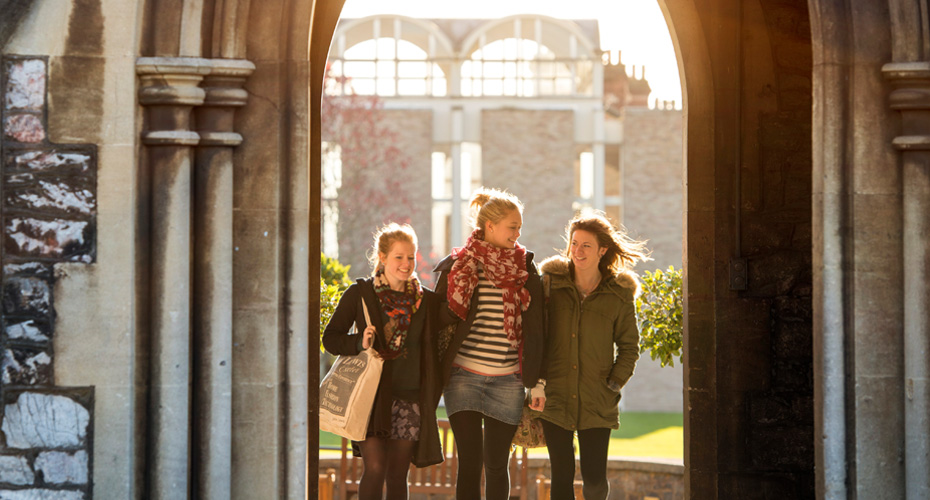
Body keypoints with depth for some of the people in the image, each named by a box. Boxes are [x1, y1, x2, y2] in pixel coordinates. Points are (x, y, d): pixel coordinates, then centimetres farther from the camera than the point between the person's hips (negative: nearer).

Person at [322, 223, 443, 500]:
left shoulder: (427, 301, 9)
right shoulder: (360, 294, 1)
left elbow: (432, 352, 16)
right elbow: (330, 338, 2)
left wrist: (431, 399, 7)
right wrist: (360, 343, -17)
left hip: (410, 398, 3)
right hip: (372, 396, -3)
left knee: (397, 476, 5)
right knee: (375, 467, -15)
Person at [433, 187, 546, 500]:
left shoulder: (525, 269, 6)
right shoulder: (456, 266, 3)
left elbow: (535, 331, 6)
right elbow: (438, 318, 8)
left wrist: (537, 382, 1)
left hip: (507, 381, 1)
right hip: (463, 378, -1)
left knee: (496, 465, 2)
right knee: (469, 463, -1)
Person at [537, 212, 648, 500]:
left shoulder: (619, 294, 2)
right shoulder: (551, 282, 3)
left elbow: (629, 347, 11)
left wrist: (615, 383, -1)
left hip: (597, 402, 0)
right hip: (554, 399, 0)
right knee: (562, 476, 0)